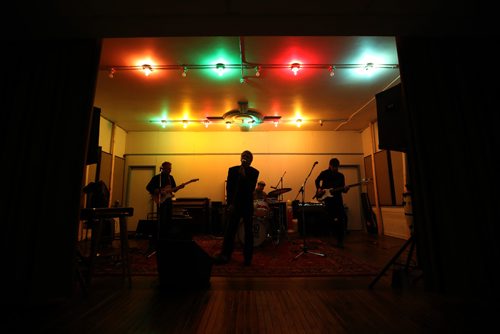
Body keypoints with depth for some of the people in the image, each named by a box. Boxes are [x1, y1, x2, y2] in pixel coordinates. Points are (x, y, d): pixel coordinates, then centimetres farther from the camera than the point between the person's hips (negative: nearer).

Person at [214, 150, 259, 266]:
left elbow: (251, 189, -13)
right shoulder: (232, 170, 4)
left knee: (248, 232, 6)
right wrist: (230, 203, -7)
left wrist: (244, 176, -21)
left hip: (248, 206, -1)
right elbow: (229, 188, 0)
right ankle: (225, 255, 16)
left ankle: (247, 257, 18)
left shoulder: (254, 172, -1)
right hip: (234, 205, 1)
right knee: (229, 231, 4)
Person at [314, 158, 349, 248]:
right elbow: (316, 181, 15)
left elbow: (342, 189, 8)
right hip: (327, 197, -2)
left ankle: (340, 240, 7)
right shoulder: (324, 173, 1)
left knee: (342, 218, -6)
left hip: (337, 199, 3)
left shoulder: (341, 175, 7)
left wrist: (345, 189, -15)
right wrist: (319, 189, -1)